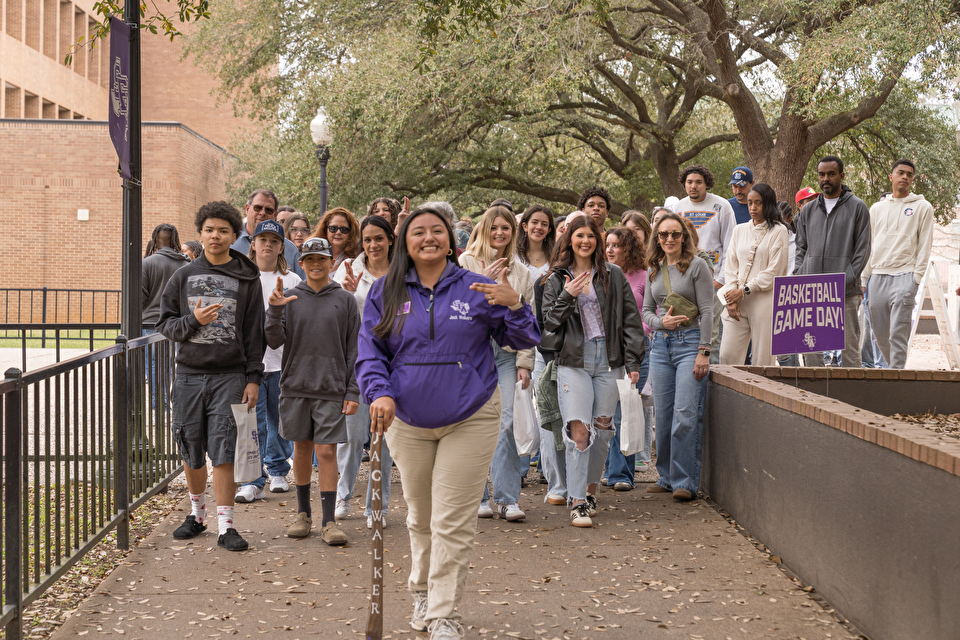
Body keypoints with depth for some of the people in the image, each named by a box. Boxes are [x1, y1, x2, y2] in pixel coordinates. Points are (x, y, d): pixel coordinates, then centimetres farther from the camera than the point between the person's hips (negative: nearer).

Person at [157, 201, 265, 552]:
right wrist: (193, 320, -12)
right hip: (189, 374, 2)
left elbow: (255, 333, 4)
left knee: (223, 451, -6)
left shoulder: (247, 280, 4)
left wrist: (253, 378, -2)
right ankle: (197, 513, 28)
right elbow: (165, 323, 8)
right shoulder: (183, 276, 8)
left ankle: (225, 525, -1)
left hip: (229, 376, -2)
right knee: (191, 450, 9)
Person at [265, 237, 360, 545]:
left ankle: (328, 521, 0)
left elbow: (353, 350, 3)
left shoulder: (345, 300, 3)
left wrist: (353, 392, -2)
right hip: (295, 386, 2)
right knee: (302, 449, 10)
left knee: (327, 452, -5)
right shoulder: (290, 299, 5)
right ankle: (303, 514, 23)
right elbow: (275, 342, -1)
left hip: (331, 389, -2)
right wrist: (274, 310, -17)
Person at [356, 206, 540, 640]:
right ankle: (422, 592, 41)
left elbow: (523, 341, 2)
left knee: (453, 522, -4)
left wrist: (515, 306, -18)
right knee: (420, 517, 17)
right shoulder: (385, 294, 2)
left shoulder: (476, 289, -1)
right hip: (407, 421, 2)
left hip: (470, 419, -2)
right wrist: (379, 392, -14)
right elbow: (369, 352, 3)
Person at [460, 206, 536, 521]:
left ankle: (507, 497, -3)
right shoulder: (466, 262, 4)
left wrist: (525, 362, 4)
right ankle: (478, 497, 12)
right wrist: (485, 283, -13)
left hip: (507, 353, 2)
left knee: (509, 421, -8)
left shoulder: (521, 272, 14)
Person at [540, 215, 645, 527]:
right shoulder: (557, 279, 8)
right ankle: (577, 502, -9)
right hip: (573, 361, -2)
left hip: (608, 361, 2)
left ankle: (591, 490, 24)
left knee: (602, 429, 7)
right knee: (579, 430, -12)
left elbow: (631, 320, 7)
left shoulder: (613, 275, 8)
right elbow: (549, 323, 1)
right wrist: (567, 297, -14)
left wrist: (633, 361, 2)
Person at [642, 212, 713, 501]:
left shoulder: (697, 265, -3)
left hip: (690, 341, -5)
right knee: (663, 414, 6)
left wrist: (704, 351, -12)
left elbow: (706, 311, -6)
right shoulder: (653, 270, 13)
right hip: (660, 344, 5)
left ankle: (685, 481, -5)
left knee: (686, 414, -11)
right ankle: (667, 478, 17)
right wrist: (661, 321, -6)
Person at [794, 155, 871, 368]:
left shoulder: (857, 207, 4)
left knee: (849, 347, -2)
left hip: (845, 293, -4)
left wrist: (847, 280, -12)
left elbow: (862, 249, -1)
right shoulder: (809, 210, 16)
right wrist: (799, 277, 3)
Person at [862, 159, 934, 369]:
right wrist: (865, 277, 10)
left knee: (898, 334, -13)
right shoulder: (877, 208, 16)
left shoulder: (922, 207, 6)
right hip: (878, 276, 4)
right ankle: (895, 368, 21)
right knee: (880, 333, 6)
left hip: (904, 276, -4)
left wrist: (917, 278, -8)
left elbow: (925, 246, 1)